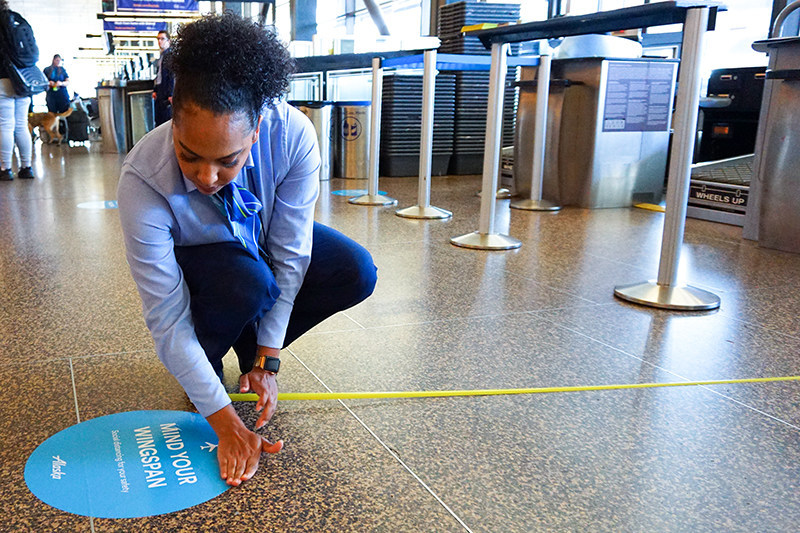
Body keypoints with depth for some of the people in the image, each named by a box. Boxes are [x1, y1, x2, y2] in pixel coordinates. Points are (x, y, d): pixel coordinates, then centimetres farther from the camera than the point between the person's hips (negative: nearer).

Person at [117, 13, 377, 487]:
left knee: (356, 273, -20)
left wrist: (266, 360, -21)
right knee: (248, 282, -36)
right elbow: (166, 319, -32)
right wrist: (227, 424, -32)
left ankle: (250, 346, 4)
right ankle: (206, 358, 0)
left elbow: (289, 256, -24)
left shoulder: (293, 135, -34)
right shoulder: (142, 181, -37)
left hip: (262, 244, 3)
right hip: (192, 263, -3)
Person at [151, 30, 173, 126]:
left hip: (166, 93, -9)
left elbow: (173, 76, -16)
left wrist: (171, 94, -19)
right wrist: (155, 90, 15)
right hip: (160, 92, 9)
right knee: (158, 120, 11)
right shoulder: (161, 55, 17)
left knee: (167, 117, -6)